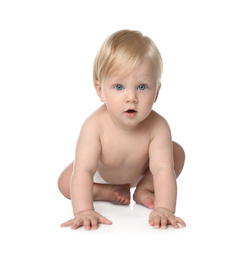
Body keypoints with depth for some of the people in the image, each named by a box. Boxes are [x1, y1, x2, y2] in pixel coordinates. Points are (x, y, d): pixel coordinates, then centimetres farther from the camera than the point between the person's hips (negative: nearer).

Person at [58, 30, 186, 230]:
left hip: (141, 170, 1)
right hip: (100, 173, 0)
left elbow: (163, 170, -44)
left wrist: (164, 209, -57)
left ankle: (143, 189, 1)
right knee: (66, 184, -12)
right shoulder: (95, 126, -43)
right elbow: (83, 171, -47)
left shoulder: (158, 127, -39)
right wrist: (84, 211, -58)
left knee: (176, 153, -14)